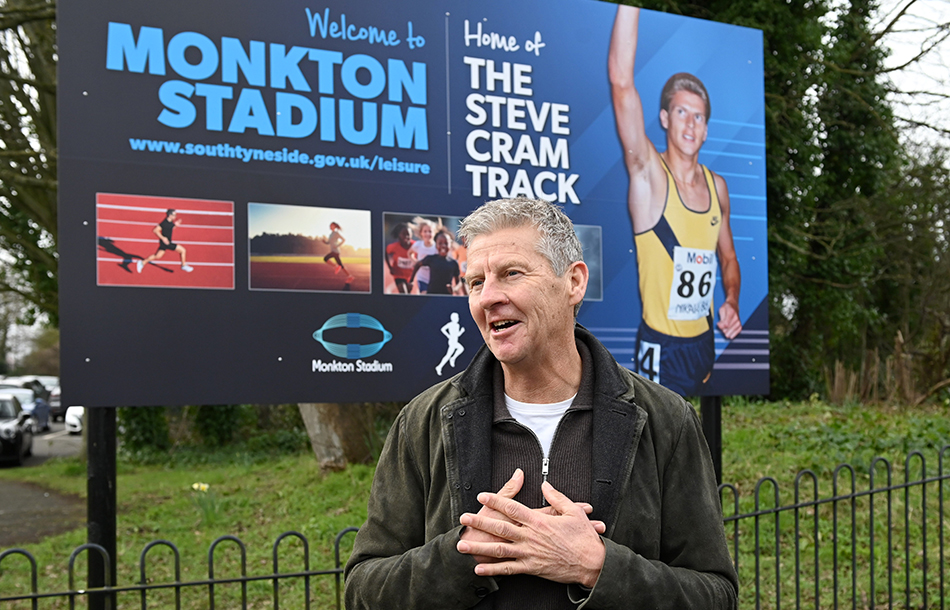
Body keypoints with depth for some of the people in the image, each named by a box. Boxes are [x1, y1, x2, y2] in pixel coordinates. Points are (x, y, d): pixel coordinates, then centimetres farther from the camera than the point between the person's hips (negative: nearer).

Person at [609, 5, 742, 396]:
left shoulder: (717, 186, 6)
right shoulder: (648, 175, -10)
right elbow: (621, 83, -23)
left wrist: (732, 302, 0)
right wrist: (630, 8, -30)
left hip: (704, 338, 6)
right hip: (660, 345, -6)